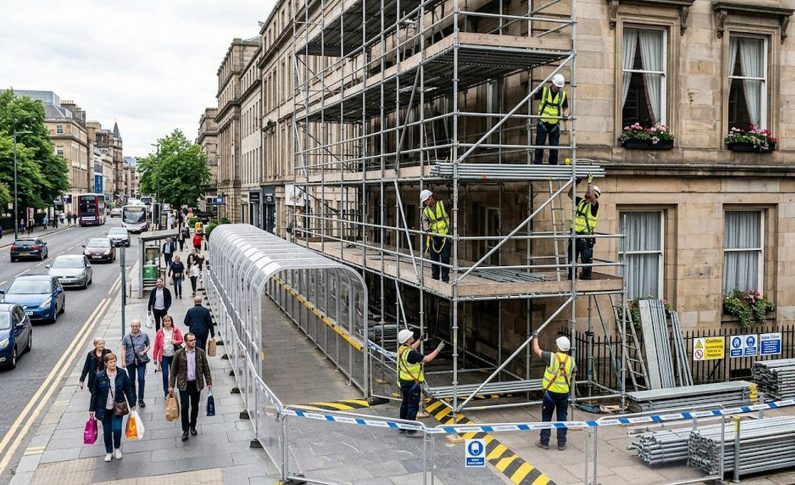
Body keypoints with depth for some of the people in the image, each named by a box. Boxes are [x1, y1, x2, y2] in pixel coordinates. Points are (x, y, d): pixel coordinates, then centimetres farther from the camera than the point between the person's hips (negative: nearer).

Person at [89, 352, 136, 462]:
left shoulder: (122, 374, -7)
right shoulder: (100, 376, -8)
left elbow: (128, 389, 1)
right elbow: (94, 393, 1)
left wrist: (132, 404, 2)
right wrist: (91, 409, 3)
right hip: (104, 409, 1)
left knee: (117, 429, -9)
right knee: (107, 431, 9)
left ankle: (117, 448, 19)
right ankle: (109, 452, 28)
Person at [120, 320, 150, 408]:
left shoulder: (145, 335, 0)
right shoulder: (126, 337, -1)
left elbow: (148, 345, 10)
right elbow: (123, 349, -1)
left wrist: (144, 352, -9)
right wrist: (123, 361, -7)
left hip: (141, 360, -1)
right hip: (130, 361, 1)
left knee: (141, 379, -9)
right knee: (132, 380, 11)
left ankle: (140, 399, 0)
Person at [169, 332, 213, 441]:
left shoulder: (200, 353, -3)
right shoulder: (179, 354, -7)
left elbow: (206, 368, 3)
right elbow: (173, 370, -1)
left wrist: (209, 382, 0)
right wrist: (171, 385, -3)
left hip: (196, 384, 2)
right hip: (184, 384, -2)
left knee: (195, 406, 12)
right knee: (184, 407, -4)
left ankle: (192, 426, 31)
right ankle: (185, 430, 8)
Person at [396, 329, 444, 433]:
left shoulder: (401, 349, 2)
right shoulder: (410, 353, -26)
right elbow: (427, 359, -26)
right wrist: (438, 349, -19)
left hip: (403, 381, 9)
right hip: (412, 383, -9)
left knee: (405, 403, 19)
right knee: (413, 405, 0)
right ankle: (410, 428, 5)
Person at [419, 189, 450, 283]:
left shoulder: (442, 204, 3)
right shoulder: (425, 211, 9)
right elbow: (425, 221, -7)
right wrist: (427, 229, -24)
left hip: (445, 236, -4)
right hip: (433, 237, 4)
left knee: (445, 258, -4)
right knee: (434, 259, 8)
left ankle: (445, 279, 1)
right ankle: (434, 278, 19)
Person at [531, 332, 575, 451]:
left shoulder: (551, 357, -12)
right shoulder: (571, 360, 0)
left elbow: (536, 350, 0)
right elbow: (573, 376, 14)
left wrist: (535, 337, 15)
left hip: (550, 392, -3)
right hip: (564, 393, 3)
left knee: (546, 417, 8)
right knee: (562, 418, 11)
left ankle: (544, 442, 14)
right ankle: (561, 443, 14)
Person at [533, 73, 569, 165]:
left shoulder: (563, 94, 3)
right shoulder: (544, 90, -3)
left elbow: (565, 106, 16)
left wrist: (564, 113, -3)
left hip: (555, 124, 2)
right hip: (543, 122, -2)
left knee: (554, 146, 4)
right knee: (539, 144, -2)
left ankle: (553, 164, 11)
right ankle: (537, 163, 5)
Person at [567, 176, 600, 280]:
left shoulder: (594, 205, -7)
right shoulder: (581, 201, 13)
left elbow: (591, 195, -27)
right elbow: (570, 194, 21)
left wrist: (590, 182, -15)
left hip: (586, 237, -7)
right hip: (575, 235, 7)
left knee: (586, 262, -2)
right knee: (571, 261, 12)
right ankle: (571, 279, 20)